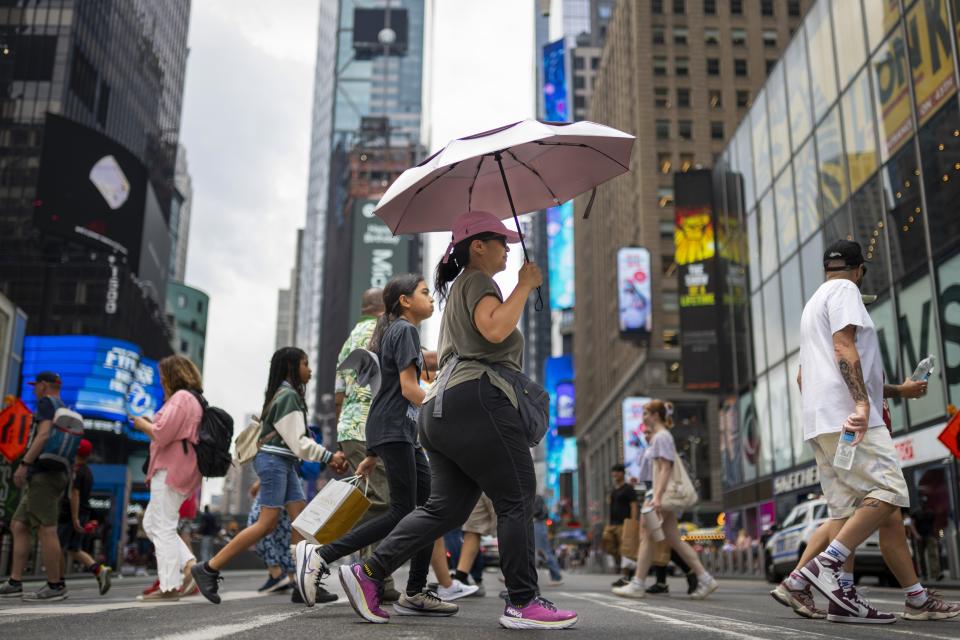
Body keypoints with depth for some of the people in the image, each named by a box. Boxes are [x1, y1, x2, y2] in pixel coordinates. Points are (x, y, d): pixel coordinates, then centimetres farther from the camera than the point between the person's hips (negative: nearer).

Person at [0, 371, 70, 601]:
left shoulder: (46, 403, -2)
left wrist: (24, 464, -19)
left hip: (43, 472, -10)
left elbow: (44, 434, -17)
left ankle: (56, 586, -10)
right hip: (57, 472, 10)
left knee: (45, 529, -10)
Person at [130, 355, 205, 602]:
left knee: (163, 527, -7)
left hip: (171, 471, -10)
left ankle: (169, 587, -6)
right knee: (151, 524, 14)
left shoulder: (181, 397, -11)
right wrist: (149, 425, 14)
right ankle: (188, 564, 3)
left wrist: (143, 425, 0)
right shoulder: (194, 399, 21)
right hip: (181, 471, 10)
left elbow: (162, 433, -18)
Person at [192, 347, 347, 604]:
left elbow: (297, 441, 17)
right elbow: (298, 443, -15)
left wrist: (329, 458, 9)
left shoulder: (287, 394, 19)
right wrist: (329, 457, -10)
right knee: (267, 523, -10)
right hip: (274, 461, -10)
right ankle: (208, 569, -5)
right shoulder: (288, 395, -11)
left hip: (285, 463, 10)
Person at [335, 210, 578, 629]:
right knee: (517, 499, -5)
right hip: (475, 399, -10)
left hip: (443, 408, 10)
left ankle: (369, 573, 1)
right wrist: (525, 285, -10)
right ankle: (523, 603, -3)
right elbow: (494, 329, -20)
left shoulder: (458, 288, 30)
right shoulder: (478, 281, -2)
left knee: (447, 507, 6)